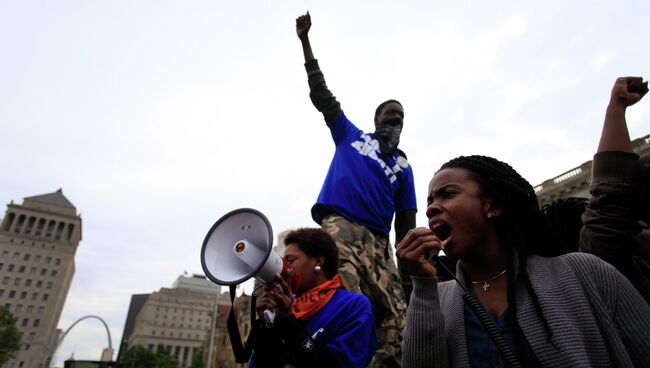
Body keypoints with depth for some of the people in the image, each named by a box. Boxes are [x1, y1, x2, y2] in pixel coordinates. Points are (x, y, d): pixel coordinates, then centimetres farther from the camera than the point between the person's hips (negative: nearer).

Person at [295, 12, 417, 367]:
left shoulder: (402, 166, 25)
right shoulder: (350, 135, 22)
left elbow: (406, 220, 20)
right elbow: (321, 93, 21)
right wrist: (305, 40, 21)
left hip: (377, 240, 4)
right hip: (339, 225, -3)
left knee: (395, 317, -9)